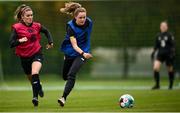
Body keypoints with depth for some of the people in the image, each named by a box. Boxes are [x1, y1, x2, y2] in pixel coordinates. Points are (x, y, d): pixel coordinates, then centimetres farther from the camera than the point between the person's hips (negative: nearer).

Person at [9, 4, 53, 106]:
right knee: (31, 78, 16)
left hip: (37, 54, -1)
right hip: (24, 57, 1)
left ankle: (35, 96, -29)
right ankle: (39, 87, 48)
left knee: (35, 74, -28)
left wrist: (50, 42, 10)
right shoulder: (17, 28, -10)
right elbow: (11, 43, -16)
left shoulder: (37, 26, -2)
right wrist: (20, 41, -33)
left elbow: (46, 31, 20)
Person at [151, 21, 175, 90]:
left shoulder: (170, 35, -6)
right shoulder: (158, 36, 8)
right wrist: (153, 52, 9)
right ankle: (157, 84, -8)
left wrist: (172, 53, -17)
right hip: (160, 54, 4)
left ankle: (171, 85, 23)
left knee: (170, 70, 5)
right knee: (155, 67, -15)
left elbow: (173, 45, -8)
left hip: (168, 55, -3)